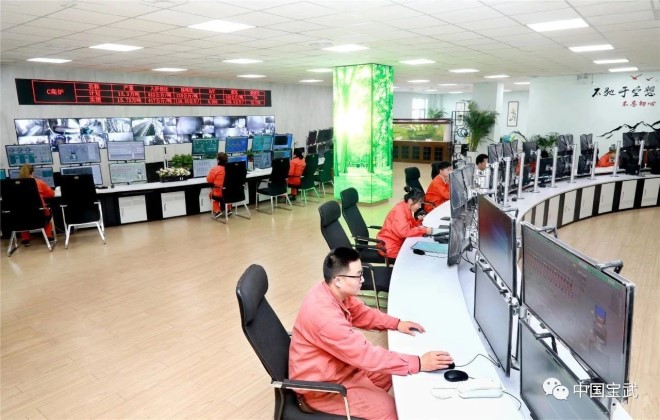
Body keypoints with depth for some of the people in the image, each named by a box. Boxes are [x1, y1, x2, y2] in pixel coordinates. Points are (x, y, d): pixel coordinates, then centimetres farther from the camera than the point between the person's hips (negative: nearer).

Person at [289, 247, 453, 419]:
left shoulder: (333, 291, -9)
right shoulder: (324, 314, -36)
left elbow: (361, 313, 10)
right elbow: (365, 355, -34)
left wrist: (397, 323, -2)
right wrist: (418, 363, -30)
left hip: (334, 365, 9)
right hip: (318, 385, -9)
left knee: (386, 375, 14)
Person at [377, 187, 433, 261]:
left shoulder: (406, 209, 6)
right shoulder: (399, 210, -20)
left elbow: (410, 226, 13)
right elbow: (403, 232, -31)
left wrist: (417, 220, -4)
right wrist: (424, 230, -26)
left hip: (398, 243, 9)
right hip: (390, 248, -9)